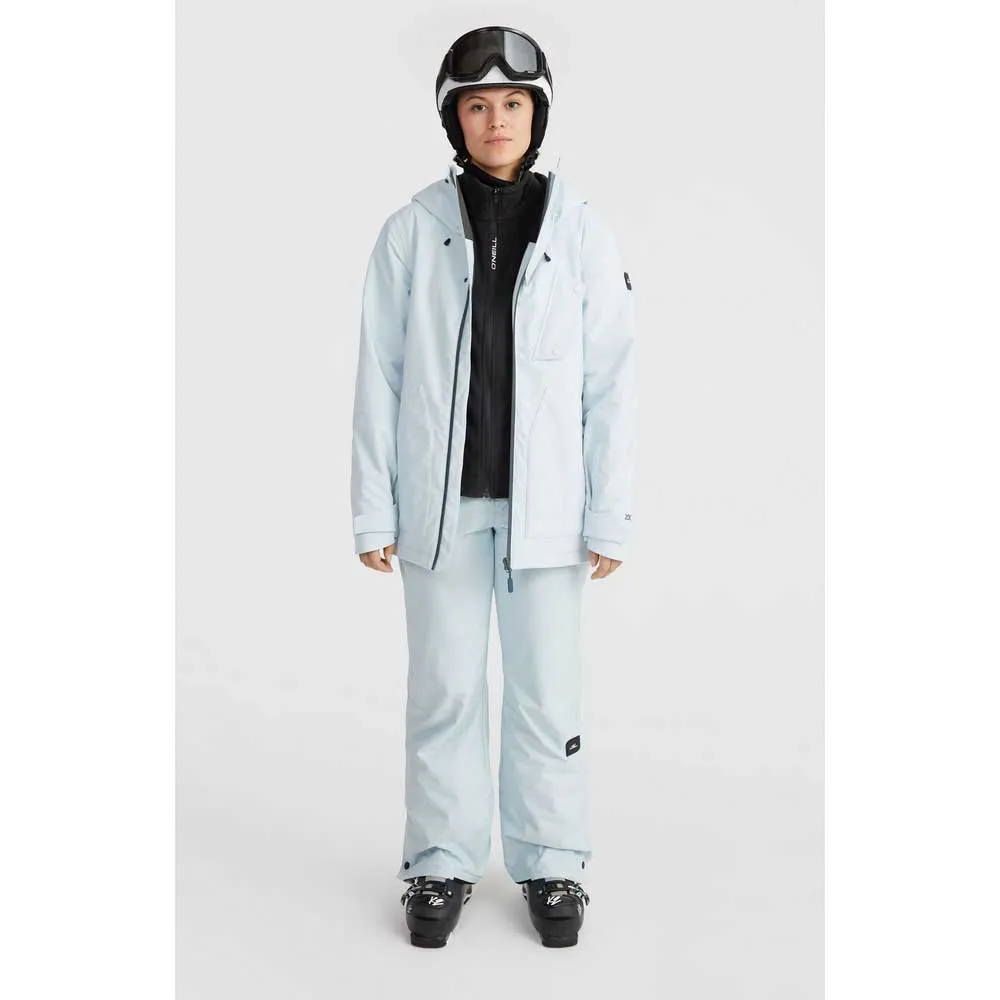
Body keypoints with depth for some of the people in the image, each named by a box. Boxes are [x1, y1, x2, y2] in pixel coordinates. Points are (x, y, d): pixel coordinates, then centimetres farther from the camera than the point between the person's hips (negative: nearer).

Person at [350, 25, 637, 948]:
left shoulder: (579, 230, 0)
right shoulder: (414, 230, 0)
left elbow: (611, 382, 0)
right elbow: (379, 376, 1)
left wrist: (611, 516, -3)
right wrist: (373, 509, -2)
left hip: (541, 501, 0)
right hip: (441, 500, 0)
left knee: (548, 689, 6)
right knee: (444, 689, 8)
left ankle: (551, 863, 22)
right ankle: (445, 862, 23)